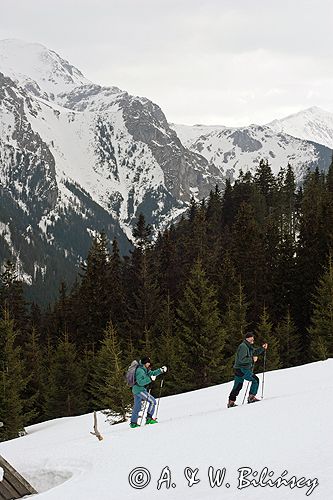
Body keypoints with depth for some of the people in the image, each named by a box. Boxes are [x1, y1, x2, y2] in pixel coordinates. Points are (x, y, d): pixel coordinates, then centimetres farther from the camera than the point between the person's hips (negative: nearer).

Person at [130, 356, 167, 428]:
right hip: (139, 390, -10)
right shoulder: (140, 371, -20)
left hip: (137, 390, 10)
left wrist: (161, 370, 11)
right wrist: (150, 379, -32)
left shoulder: (145, 370, 10)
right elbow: (140, 382, -27)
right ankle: (149, 418, -10)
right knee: (152, 401, -12)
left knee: (137, 407, 16)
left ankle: (133, 423, 24)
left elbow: (152, 373, 22)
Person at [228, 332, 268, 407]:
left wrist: (262, 348, 20)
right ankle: (251, 397, -9)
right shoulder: (243, 346, -15)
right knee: (255, 380, -9)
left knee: (237, 386, 14)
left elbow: (254, 352, 32)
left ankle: (231, 402, 18)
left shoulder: (249, 346, 17)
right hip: (241, 369, -10)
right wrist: (252, 359, -19)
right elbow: (242, 359, -23)